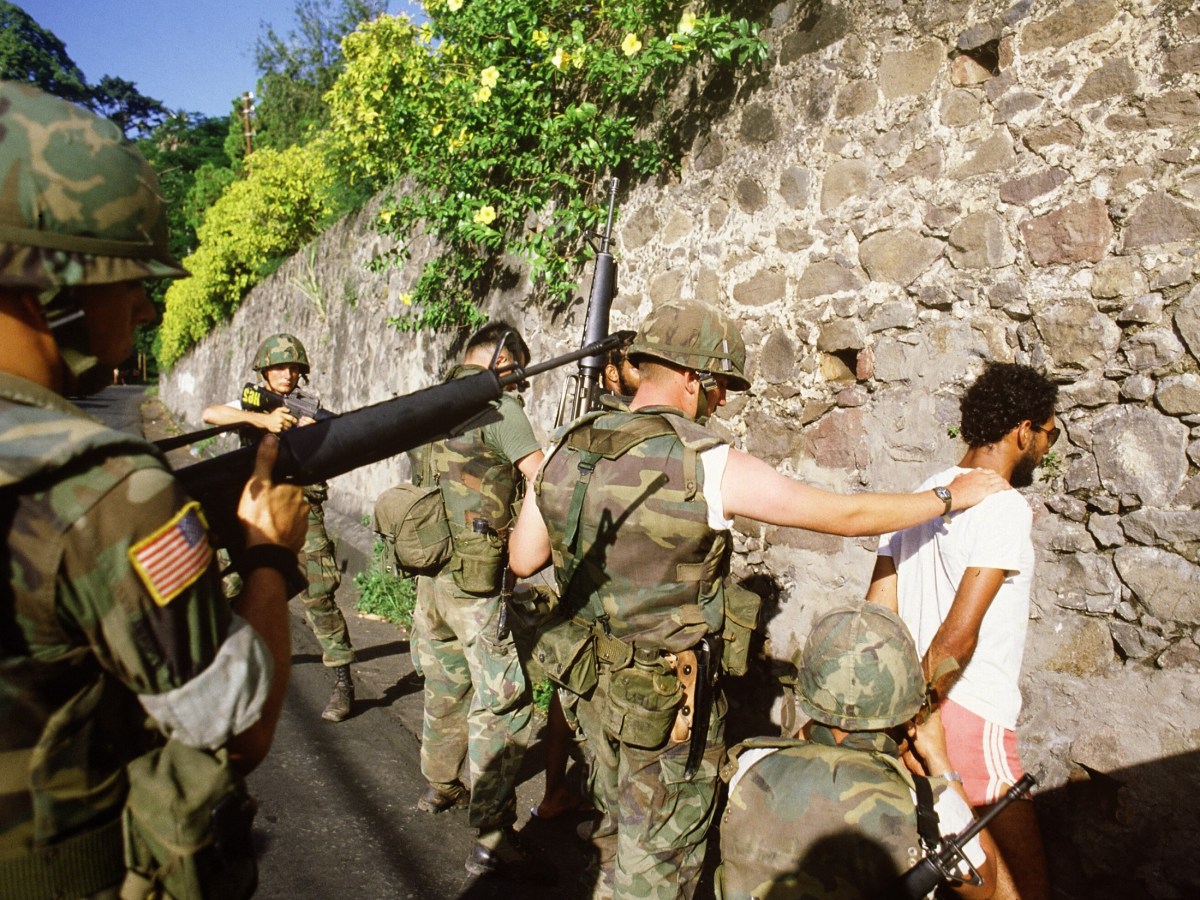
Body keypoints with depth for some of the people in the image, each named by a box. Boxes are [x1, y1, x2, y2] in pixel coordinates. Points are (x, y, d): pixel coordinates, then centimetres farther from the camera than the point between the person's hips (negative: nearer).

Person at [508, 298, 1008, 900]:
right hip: (668, 700, -6)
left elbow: (522, 559, 4)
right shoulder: (709, 465, -22)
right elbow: (845, 515, -15)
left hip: (592, 683, 6)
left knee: (620, 834, 28)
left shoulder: (568, 451, -5)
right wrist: (952, 496, -1)